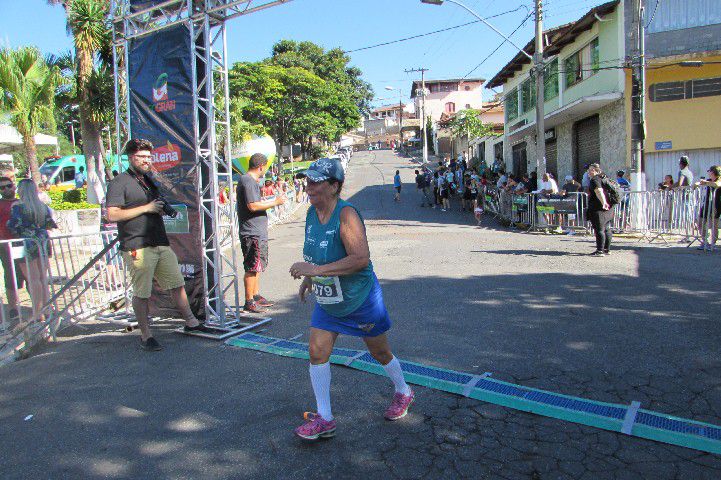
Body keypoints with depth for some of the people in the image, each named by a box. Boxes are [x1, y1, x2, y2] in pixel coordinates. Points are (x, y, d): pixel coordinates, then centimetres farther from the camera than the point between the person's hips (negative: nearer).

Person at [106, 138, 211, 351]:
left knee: (177, 284, 11)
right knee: (142, 294, -1)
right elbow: (112, 215, -16)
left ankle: (191, 322, 22)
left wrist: (163, 207, 11)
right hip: (138, 247, -8)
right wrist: (146, 208, -15)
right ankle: (145, 336, 10)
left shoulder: (149, 180, 21)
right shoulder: (119, 183, -5)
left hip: (161, 244, 8)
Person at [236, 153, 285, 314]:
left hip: (258, 232, 11)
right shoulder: (248, 181, -15)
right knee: (252, 268, -5)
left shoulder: (251, 181, 17)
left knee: (258, 267, 18)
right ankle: (249, 302, 1)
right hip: (252, 233, -11)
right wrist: (275, 202, -17)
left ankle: (256, 296, 29)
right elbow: (253, 206, -24)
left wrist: (272, 201, 25)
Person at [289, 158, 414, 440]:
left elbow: (361, 258, -36)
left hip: (360, 299, -6)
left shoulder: (346, 214, -26)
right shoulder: (312, 213, -2)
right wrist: (308, 279, 11)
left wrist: (316, 270, -37)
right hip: (326, 301, 7)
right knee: (317, 352, -1)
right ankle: (324, 419, 13)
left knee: (380, 352, 12)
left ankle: (403, 392, 40)